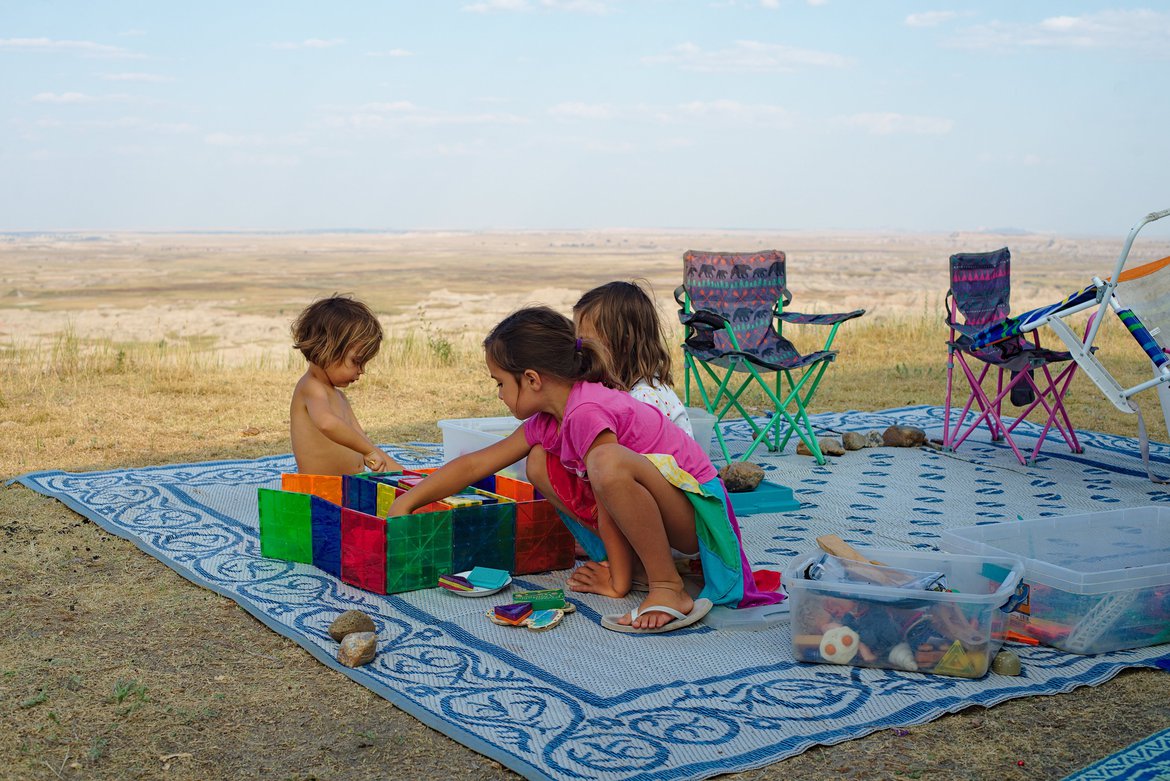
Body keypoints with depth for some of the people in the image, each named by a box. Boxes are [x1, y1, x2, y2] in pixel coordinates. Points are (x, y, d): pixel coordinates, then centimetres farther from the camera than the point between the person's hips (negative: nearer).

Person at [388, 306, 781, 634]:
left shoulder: (586, 411, -22)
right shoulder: (548, 420, 4)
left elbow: (607, 489, -21)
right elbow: (476, 464, 9)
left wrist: (619, 581, -13)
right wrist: (407, 502, 11)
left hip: (698, 512, -9)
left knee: (608, 462, -39)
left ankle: (668, 590, -26)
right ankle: (636, 553, 5)